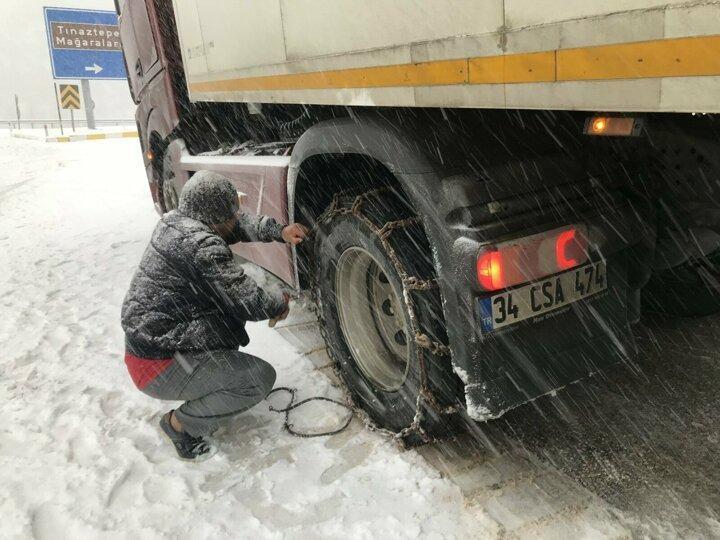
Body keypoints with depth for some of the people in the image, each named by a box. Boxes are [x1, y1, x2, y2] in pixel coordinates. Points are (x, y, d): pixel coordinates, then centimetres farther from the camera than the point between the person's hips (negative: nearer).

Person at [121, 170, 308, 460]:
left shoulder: (175, 221, 2)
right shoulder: (200, 245, -26)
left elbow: (241, 224, 14)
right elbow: (247, 301, -23)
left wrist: (280, 231, 1)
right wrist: (280, 303, -3)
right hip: (158, 366, -10)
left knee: (229, 309, 16)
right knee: (261, 377, -11)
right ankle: (181, 423, 4)